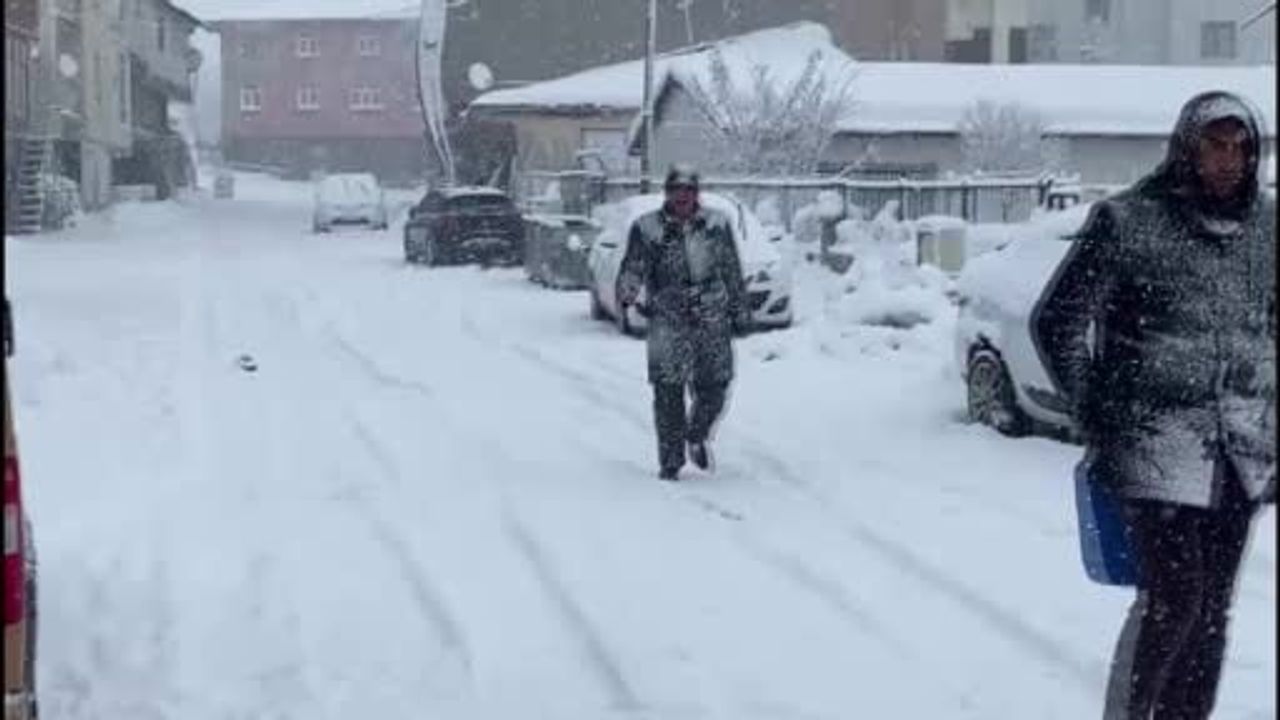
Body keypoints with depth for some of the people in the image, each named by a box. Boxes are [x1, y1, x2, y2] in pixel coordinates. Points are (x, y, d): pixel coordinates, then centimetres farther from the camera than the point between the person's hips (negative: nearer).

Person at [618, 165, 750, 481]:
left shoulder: (717, 224, 8)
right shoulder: (647, 228, 1)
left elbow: (733, 272, 15)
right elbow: (633, 268, -3)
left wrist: (739, 313, 14)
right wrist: (627, 297, -24)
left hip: (712, 321, 2)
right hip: (667, 322, -2)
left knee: (714, 390, 1)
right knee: (668, 394, -4)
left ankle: (697, 437, 31)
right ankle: (670, 463, 7)